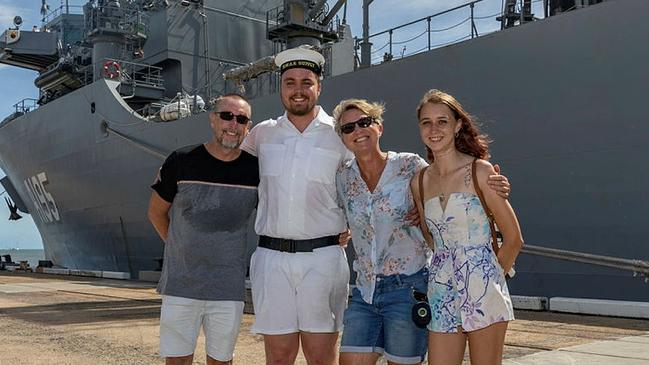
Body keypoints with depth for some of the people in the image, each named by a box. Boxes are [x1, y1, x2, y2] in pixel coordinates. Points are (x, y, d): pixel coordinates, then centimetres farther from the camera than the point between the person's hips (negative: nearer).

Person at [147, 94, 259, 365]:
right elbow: (156, 212, 8)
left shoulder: (255, 169, -3)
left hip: (229, 289, 1)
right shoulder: (182, 161, -4)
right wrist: (181, 249, 8)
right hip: (180, 284, 0)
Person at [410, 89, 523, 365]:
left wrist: (486, 280, 5)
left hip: (483, 293, -4)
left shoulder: (480, 171, -7)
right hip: (442, 292, 4)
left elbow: (514, 239, -3)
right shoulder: (419, 182, 7)